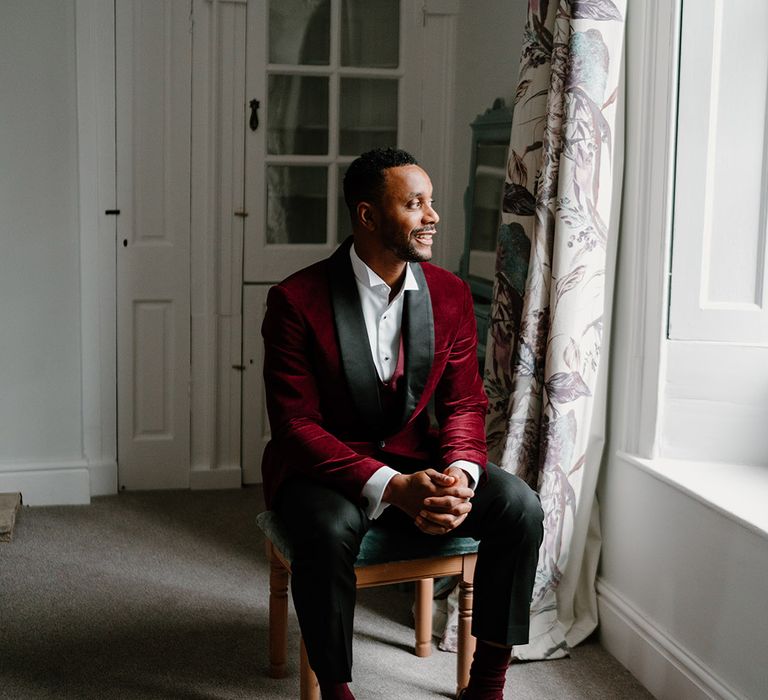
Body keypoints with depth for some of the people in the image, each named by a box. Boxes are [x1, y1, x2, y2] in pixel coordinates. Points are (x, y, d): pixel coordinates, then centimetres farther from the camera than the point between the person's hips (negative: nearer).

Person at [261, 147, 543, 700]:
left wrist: (460, 473, -21)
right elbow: (296, 425, -18)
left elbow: (464, 403, 3)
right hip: (323, 464, -4)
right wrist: (392, 488, -30)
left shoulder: (451, 294, 0)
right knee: (331, 528, -37)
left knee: (520, 507, -18)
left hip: (415, 459, 4)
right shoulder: (297, 301, -14)